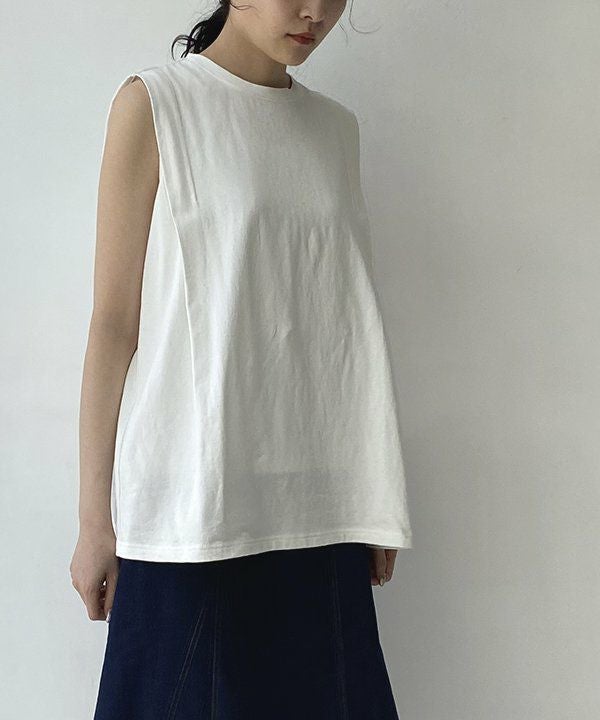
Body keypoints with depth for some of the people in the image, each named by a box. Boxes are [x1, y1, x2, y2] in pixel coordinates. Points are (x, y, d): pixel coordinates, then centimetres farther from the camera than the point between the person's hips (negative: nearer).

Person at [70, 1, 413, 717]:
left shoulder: (336, 126, 14)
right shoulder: (154, 103, 0)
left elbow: (350, 321, 14)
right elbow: (113, 320, -3)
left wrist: (376, 499, 11)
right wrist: (96, 517, -5)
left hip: (318, 498, 4)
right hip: (194, 494, -4)